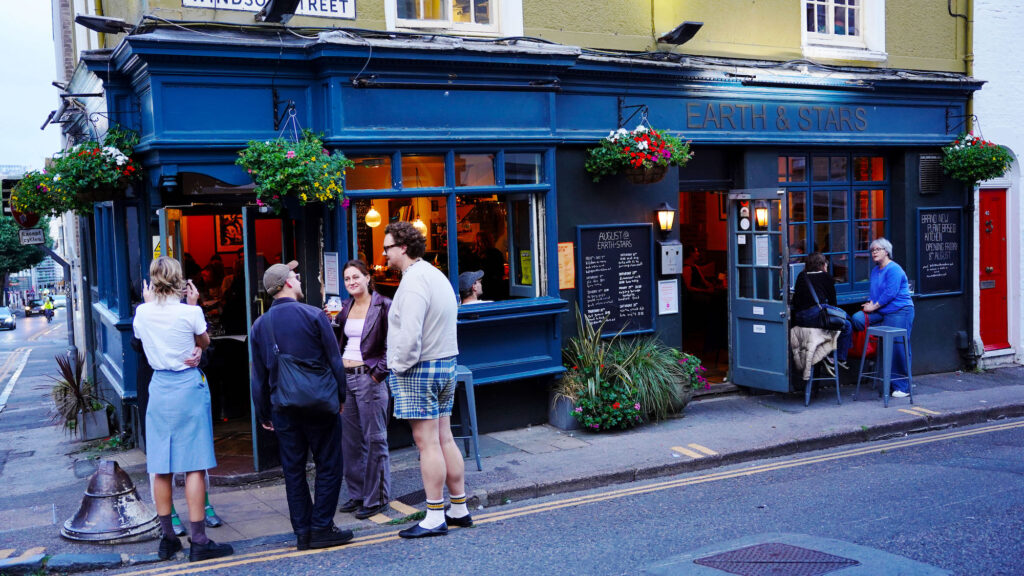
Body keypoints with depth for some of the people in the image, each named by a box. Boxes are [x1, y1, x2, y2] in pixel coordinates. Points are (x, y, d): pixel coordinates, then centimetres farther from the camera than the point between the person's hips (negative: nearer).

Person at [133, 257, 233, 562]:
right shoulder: (189, 312, -12)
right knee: (194, 466, -2)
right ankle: (199, 542, 0)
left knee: (161, 468, 10)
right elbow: (204, 342, 7)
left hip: (159, 387, 4)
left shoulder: (143, 312, -1)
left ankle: (167, 538, 18)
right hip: (189, 386, -4)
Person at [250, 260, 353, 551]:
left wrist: (263, 413, 15)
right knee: (328, 466, 6)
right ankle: (322, 528, 6)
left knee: (293, 470, 10)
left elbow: (258, 376, 8)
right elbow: (335, 361, -7)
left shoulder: (260, 325, 4)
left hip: (283, 409, 4)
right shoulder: (314, 315, -9)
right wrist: (341, 396, 4)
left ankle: (302, 532, 14)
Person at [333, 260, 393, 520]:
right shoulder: (345, 307, 13)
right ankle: (357, 494, 24)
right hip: (345, 377, 7)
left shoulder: (383, 306, -7)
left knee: (375, 439, -1)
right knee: (349, 439, 12)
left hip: (369, 378, -7)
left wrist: (379, 372, -14)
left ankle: (376, 498, 8)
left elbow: (391, 345, -11)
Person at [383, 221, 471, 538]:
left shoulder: (414, 280, -16)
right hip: (446, 362, 10)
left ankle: (435, 518, 1)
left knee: (427, 443, -5)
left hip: (418, 369, -10)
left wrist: (399, 367, -10)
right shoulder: (436, 275, 15)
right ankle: (459, 509, 20)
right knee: (444, 439, 13)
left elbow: (410, 335, -24)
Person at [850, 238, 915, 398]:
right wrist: (870, 304, 1)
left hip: (899, 312, -9)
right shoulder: (875, 270, 17)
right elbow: (873, 291, 21)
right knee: (857, 318, -8)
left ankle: (903, 387, 2)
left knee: (898, 348, -9)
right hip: (882, 312, 9)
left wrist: (874, 306, -14)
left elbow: (890, 293, -18)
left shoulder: (894, 270, -12)